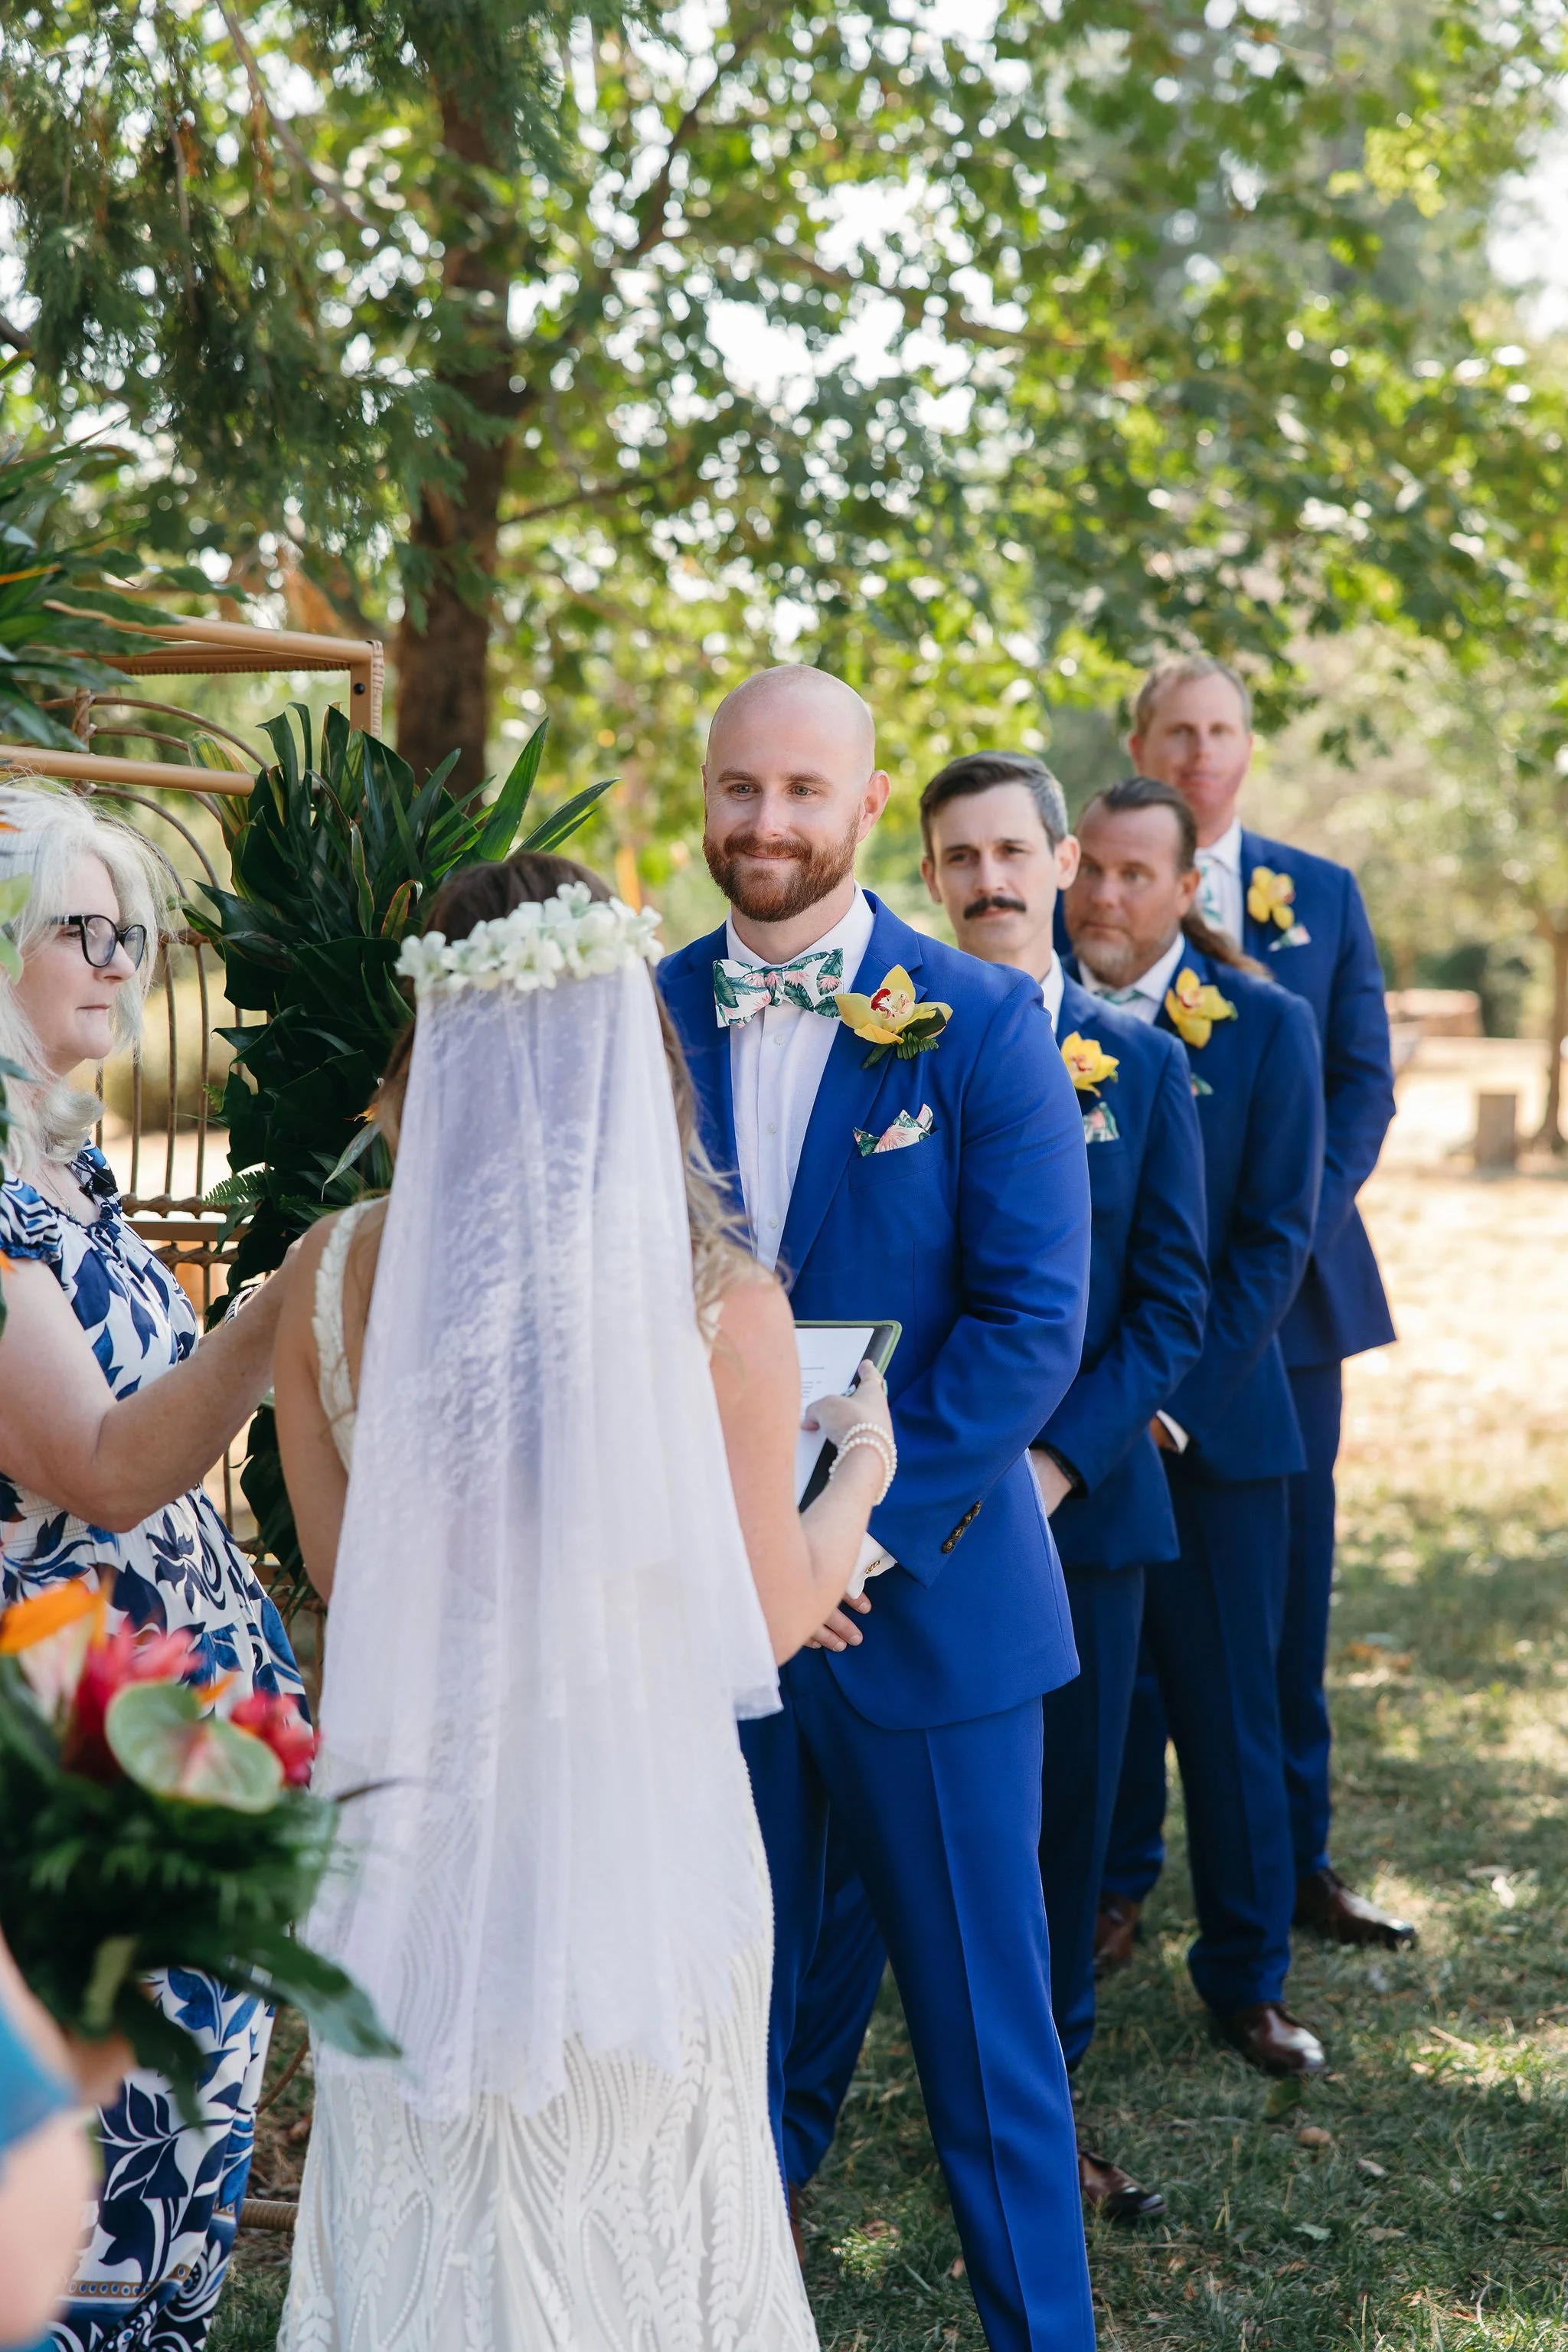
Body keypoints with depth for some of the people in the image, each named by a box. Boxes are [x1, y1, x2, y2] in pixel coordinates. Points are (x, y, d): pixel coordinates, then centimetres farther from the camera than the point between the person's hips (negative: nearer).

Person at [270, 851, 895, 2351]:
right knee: (628, 2225, 18)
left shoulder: (334, 1273, -10)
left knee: (425, 2215, 21)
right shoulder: (719, 1309, -17)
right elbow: (771, 1617, -7)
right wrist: (861, 1472, 11)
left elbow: (335, 1563, 2)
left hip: (410, 1819, 3)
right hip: (633, 1820, -2)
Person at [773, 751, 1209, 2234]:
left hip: (1081, 1503, 3)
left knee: (1059, 1832, 12)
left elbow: (1173, 1300, 3)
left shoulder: (1139, 1066, 6)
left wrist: (1057, 1457, -9)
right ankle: (780, 2138, 12)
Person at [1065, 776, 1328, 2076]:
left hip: (1211, 1428, -1)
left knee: (1228, 1711, 6)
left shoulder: (1265, 1026, 0)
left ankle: (1247, 1976, 21)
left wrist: (1175, 1398, -12)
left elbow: (1273, 1238, -4)